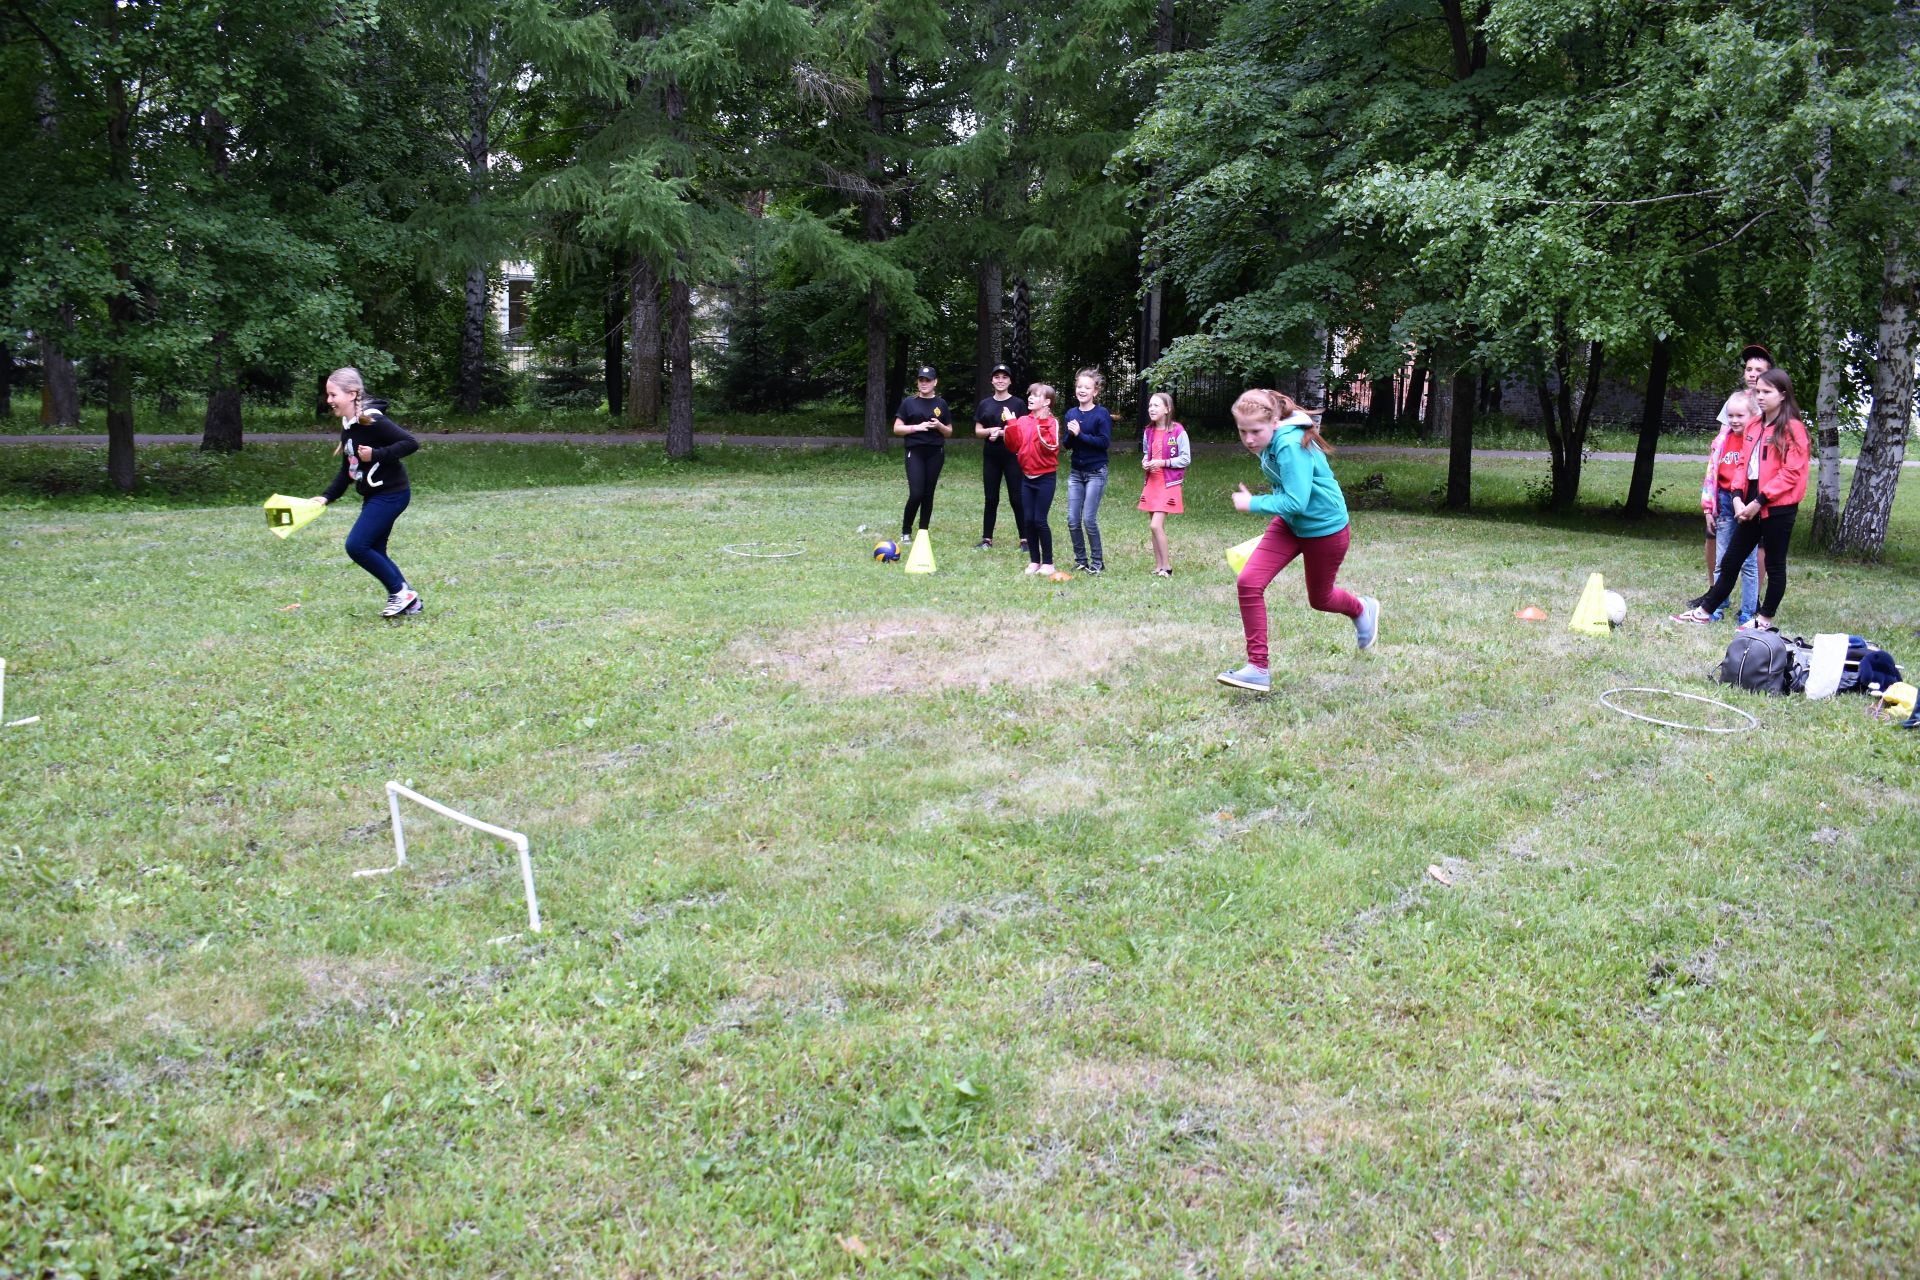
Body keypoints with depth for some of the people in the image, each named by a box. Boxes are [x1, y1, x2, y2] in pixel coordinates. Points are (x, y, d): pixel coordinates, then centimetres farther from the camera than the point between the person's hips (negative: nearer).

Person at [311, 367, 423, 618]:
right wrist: (326, 497, 11)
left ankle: (401, 592, -1)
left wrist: (376, 454, -28)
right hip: (374, 496, 10)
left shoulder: (372, 421, -18)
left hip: (391, 494, -10)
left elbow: (410, 443, -24)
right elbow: (347, 470, 18)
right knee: (374, 551, 12)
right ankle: (408, 601, 20)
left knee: (356, 545, -12)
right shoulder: (348, 427, 12)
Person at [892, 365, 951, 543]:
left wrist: (939, 426, -9)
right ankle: (905, 532, 4)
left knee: (928, 494, 3)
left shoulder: (941, 404, 9)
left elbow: (949, 432, 13)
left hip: (935, 453, 2)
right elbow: (897, 429, 0)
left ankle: (923, 533, 12)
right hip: (915, 452, -2)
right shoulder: (909, 402, 3)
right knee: (916, 494, -13)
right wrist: (917, 427, -13)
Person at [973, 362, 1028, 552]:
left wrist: (1001, 432, -14)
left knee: (1017, 499, -3)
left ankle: (1025, 539, 1)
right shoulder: (985, 404, 10)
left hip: (1013, 457, -3)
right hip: (990, 457, 3)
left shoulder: (1018, 404, 0)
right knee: (991, 499, 7)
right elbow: (978, 431, 8)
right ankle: (987, 539, 13)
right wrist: (991, 430, -11)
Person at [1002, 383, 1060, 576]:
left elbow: (1051, 447, -20)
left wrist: (1043, 426, -27)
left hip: (1045, 477, -5)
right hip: (1027, 477, 5)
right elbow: (1014, 446, 3)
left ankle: (1048, 562, 4)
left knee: (1040, 520, -6)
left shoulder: (1051, 422, -7)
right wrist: (1011, 425, -9)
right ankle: (1034, 561, 15)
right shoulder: (1022, 421, 8)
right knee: (1029, 520, 5)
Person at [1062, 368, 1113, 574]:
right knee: (1072, 520, 3)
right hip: (1075, 472, 5)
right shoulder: (1071, 414, 7)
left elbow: (1105, 442, -15)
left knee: (1089, 519, -7)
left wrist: (1080, 434, -18)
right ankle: (1080, 560, 17)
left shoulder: (1101, 413, -8)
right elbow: (1067, 443, 7)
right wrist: (1071, 434, -14)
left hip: (1096, 472, -5)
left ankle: (1097, 562, 7)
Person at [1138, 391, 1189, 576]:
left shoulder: (1177, 431, -12)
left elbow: (1186, 459, -9)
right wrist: (1145, 463, -1)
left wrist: (1163, 463, -17)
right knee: (1156, 527, 9)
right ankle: (1158, 567, 17)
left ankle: (1167, 567, -3)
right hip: (1152, 483, 6)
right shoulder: (1149, 432, 7)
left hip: (1169, 484, -6)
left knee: (1155, 525, -14)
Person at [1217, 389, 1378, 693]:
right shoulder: (1269, 441, -6)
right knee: (1249, 582, -12)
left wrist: (1252, 504, -24)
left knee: (1319, 599, 15)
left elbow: (1296, 502, -33)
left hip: (1326, 528, -7)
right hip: (1289, 524, 7)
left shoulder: (1292, 445, -32)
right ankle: (1258, 668, -6)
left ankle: (1362, 609, 53)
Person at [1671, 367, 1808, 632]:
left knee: (1774, 564, 7)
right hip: (1750, 504, 7)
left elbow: (1792, 472, -15)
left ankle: (1765, 619, 17)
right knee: (1730, 560, 12)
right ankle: (1705, 610, 20)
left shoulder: (1793, 429, -10)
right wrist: (1739, 498, -1)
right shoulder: (1752, 425, 11)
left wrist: (1759, 501, -17)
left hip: (1778, 507, -7)